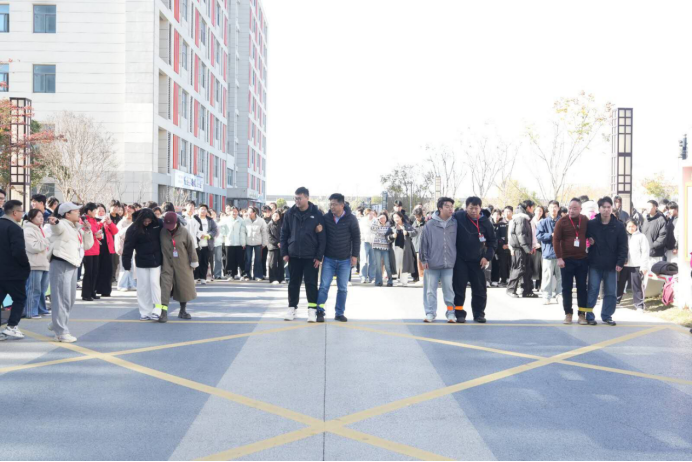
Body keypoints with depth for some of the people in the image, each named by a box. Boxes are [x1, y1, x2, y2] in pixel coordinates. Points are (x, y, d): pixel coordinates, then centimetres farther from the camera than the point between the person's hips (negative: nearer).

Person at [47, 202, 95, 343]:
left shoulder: (77, 228, 18)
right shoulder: (62, 225, -8)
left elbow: (88, 245, 17)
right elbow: (57, 226, -33)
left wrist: (88, 230, 3)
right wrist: (54, 222, -56)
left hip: (72, 265, 9)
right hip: (61, 264, -9)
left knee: (70, 299, 18)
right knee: (62, 298, -9)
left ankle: (56, 324, 34)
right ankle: (61, 332, -7)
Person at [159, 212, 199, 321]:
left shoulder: (183, 231, -9)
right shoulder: (162, 232, -8)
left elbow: (191, 246, -2)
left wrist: (193, 262, 1)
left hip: (182, 264, 1)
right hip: (167, 264, -1)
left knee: (184, 286, 9)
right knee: (165, 285, -11)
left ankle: (183, 310, 26)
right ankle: (164, 311, -14)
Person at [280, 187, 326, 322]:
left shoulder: (317, 214, -5)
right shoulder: (290, 214, 2)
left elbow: (322, 237, -4)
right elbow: (284, 234, 7)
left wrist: (319, 256, -8)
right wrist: (284, 253, 1)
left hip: (311, 256, -2)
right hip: (293, 255, 3)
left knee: (311, 283, 0)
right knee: (294, 283, 9)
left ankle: (312, 310, 5)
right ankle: (292, 308, 19)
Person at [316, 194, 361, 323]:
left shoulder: (351, 219, -8)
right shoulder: (326, 218, -6)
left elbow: (356, 238, -1)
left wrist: (355, 255, -5)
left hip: (345, 260, 0)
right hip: (328, 259, 0)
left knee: (343, 288, 7)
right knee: (324, 286, -3)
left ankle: (340, 313, 16)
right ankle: (320, 311, 4)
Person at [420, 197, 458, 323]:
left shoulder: (455, 224, 2)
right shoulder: (430, 225, -4)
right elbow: (423, 243, 2)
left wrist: (457, 259, 9)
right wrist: (423, 259, 2)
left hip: (449, 264, 1)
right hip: (432, 263, -1)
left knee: (450, 289, 4)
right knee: (431, 289, 6)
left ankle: (451, 312, 13)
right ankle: (430, 313, 15)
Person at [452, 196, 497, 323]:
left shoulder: (485, 222, -3)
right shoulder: (458, 217, -10)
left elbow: (492, 241, 5)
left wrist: (487, 256, -4)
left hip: (478, 260, 2)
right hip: (460, 259, -2)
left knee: (480, 288, 6)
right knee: (459, 287, 0)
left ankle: (479, 313, 18)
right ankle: (459, 313, 9)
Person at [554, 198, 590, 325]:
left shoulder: (585, 220, 3)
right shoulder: (562, 221, -6)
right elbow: (556, 240, -8)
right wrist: (559, 258, -14)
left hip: (582, 259, 2)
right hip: (566, 260, -2)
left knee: (582, 288, 4)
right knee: (567, 288, 2)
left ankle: (582, 314, 9)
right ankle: (568, 313, 11)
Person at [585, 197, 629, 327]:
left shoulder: (619, 226, 1)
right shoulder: (591, 224, 0)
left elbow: (623, 246, 0)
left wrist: (620, 262, -7)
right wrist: (589, 241, -10)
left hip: (611, 266, 1)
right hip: (594, 264, -1)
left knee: (611, 293, 6)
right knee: (593, 291, 0)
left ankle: (607, 316, 17)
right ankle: (589, 316, 8)